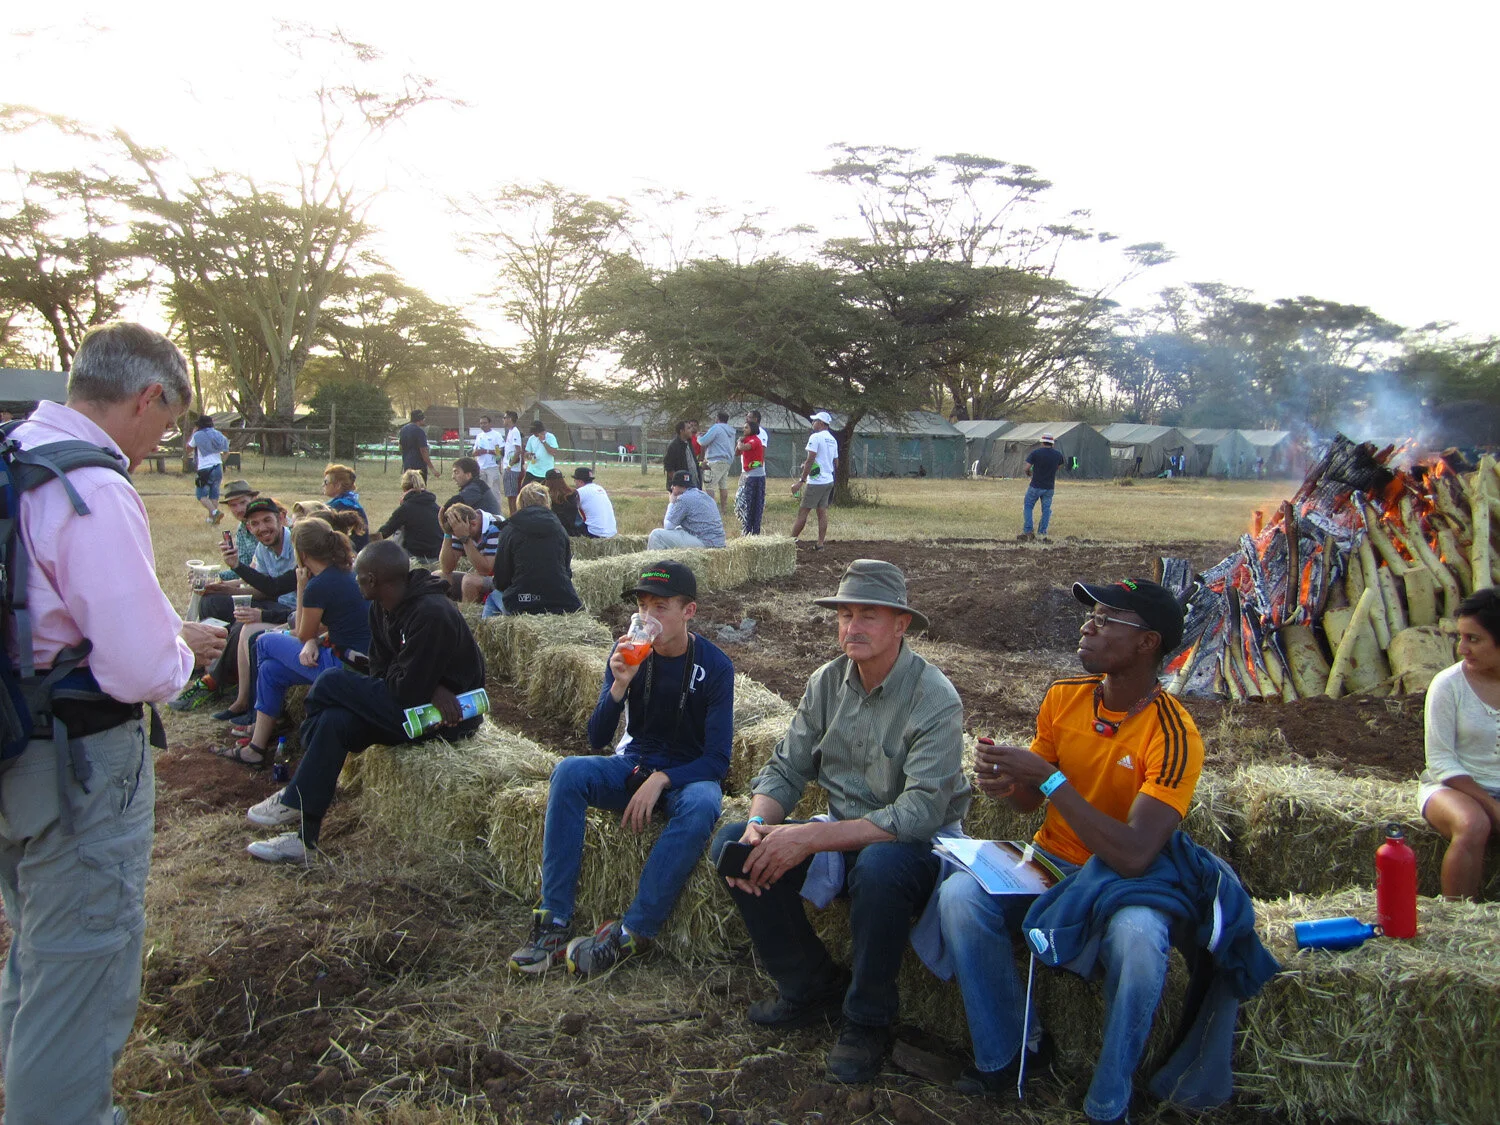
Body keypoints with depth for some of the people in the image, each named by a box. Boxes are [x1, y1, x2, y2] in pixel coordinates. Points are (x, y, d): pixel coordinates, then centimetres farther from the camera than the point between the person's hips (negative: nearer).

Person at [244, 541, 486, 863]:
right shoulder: (382, 609, 6)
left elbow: (409, 688, -25)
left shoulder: (431, 613, -24)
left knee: (332, 682, -14)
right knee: (335, 720, -11)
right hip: (417, 701, 9)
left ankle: (294, 801, 1)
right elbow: (381, 673, 4)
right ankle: (303, 836, -4)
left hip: (447, 716, -9)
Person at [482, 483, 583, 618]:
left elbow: (501, 582, 2)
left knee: (493, 597, 27)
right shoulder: (559, 529, 9)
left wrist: (493, 581, 26)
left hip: (522, 606, -3)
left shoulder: (509, 531, 0)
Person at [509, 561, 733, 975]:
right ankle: (554, 922, -26)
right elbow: (597, 739, -6)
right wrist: (619, 686, -23)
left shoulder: (714, 666, -11)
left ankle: (632, 932, -31)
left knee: (702, 804, -37)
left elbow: (717, 760, -12)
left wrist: (661, 780, -26)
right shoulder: (628, 654, -4)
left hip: (686, 777, -3)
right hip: (633, 766, 3)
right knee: (568, 772, -26)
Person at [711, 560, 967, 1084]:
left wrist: (812, 836, -33)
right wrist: (760, 823, -21)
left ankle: (867, 1019, -11)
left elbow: (922, 812, -27)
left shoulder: (934, 698, -19)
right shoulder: (828, 681, 1)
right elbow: (786, 769, 2)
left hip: (914, 847, -6)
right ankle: (811, 987, 6)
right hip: (841, 836, 6)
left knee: (879, 865, -39)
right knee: (733, 843, -12)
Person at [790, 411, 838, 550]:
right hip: (829, 481, 8)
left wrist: (801, 481, -16)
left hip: (816, 481, -8)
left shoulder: (815, 437, -12)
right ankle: (820, 544, 7)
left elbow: (810, 461, -17)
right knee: (822, 512, 8)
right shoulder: (833, 440, 13)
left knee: (803, 512, -5)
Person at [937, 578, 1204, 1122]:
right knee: (958, 895, -22)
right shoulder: (1065, 696, -4)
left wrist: (1048, 777, -29)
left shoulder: (1173, 736, -20)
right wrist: (1007, 784, -18)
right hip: (1051, 862, 4)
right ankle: (1001, 1058, -3)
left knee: (1138, 939, -37)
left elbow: (1134, 856, -30)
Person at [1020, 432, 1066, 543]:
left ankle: (1028, 532, 5)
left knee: (1027, 506, 10)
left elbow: (1027, 468, -13)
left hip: (1036, 486, -3)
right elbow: (1059, 467, 19)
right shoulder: (1057, 454, 0)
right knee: (1046, 510, 11)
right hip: (1049, 487, 3)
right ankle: (1042, 534, 11)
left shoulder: (1035, 453, -11)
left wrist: (1029, 474, 9)